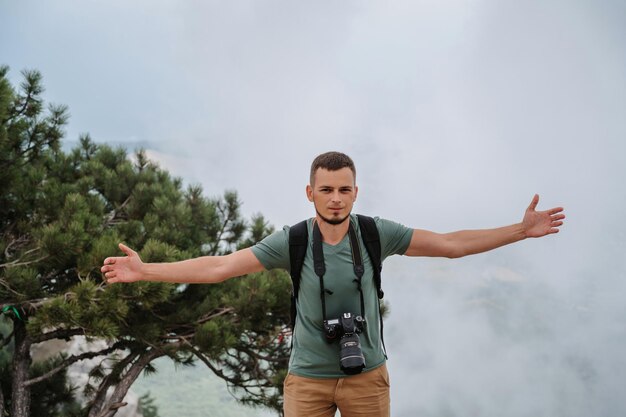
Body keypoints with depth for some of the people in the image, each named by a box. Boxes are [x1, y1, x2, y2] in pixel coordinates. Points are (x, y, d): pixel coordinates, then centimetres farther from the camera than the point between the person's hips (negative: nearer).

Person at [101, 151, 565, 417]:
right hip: (308, 378, 0)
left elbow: (450, 243, -5)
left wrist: (520, 230, -9)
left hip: (367, 375, 1)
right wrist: (145, 271, -16)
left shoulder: (377, 233, -8)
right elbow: (218, 267, -11)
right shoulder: (292, 241, -10)